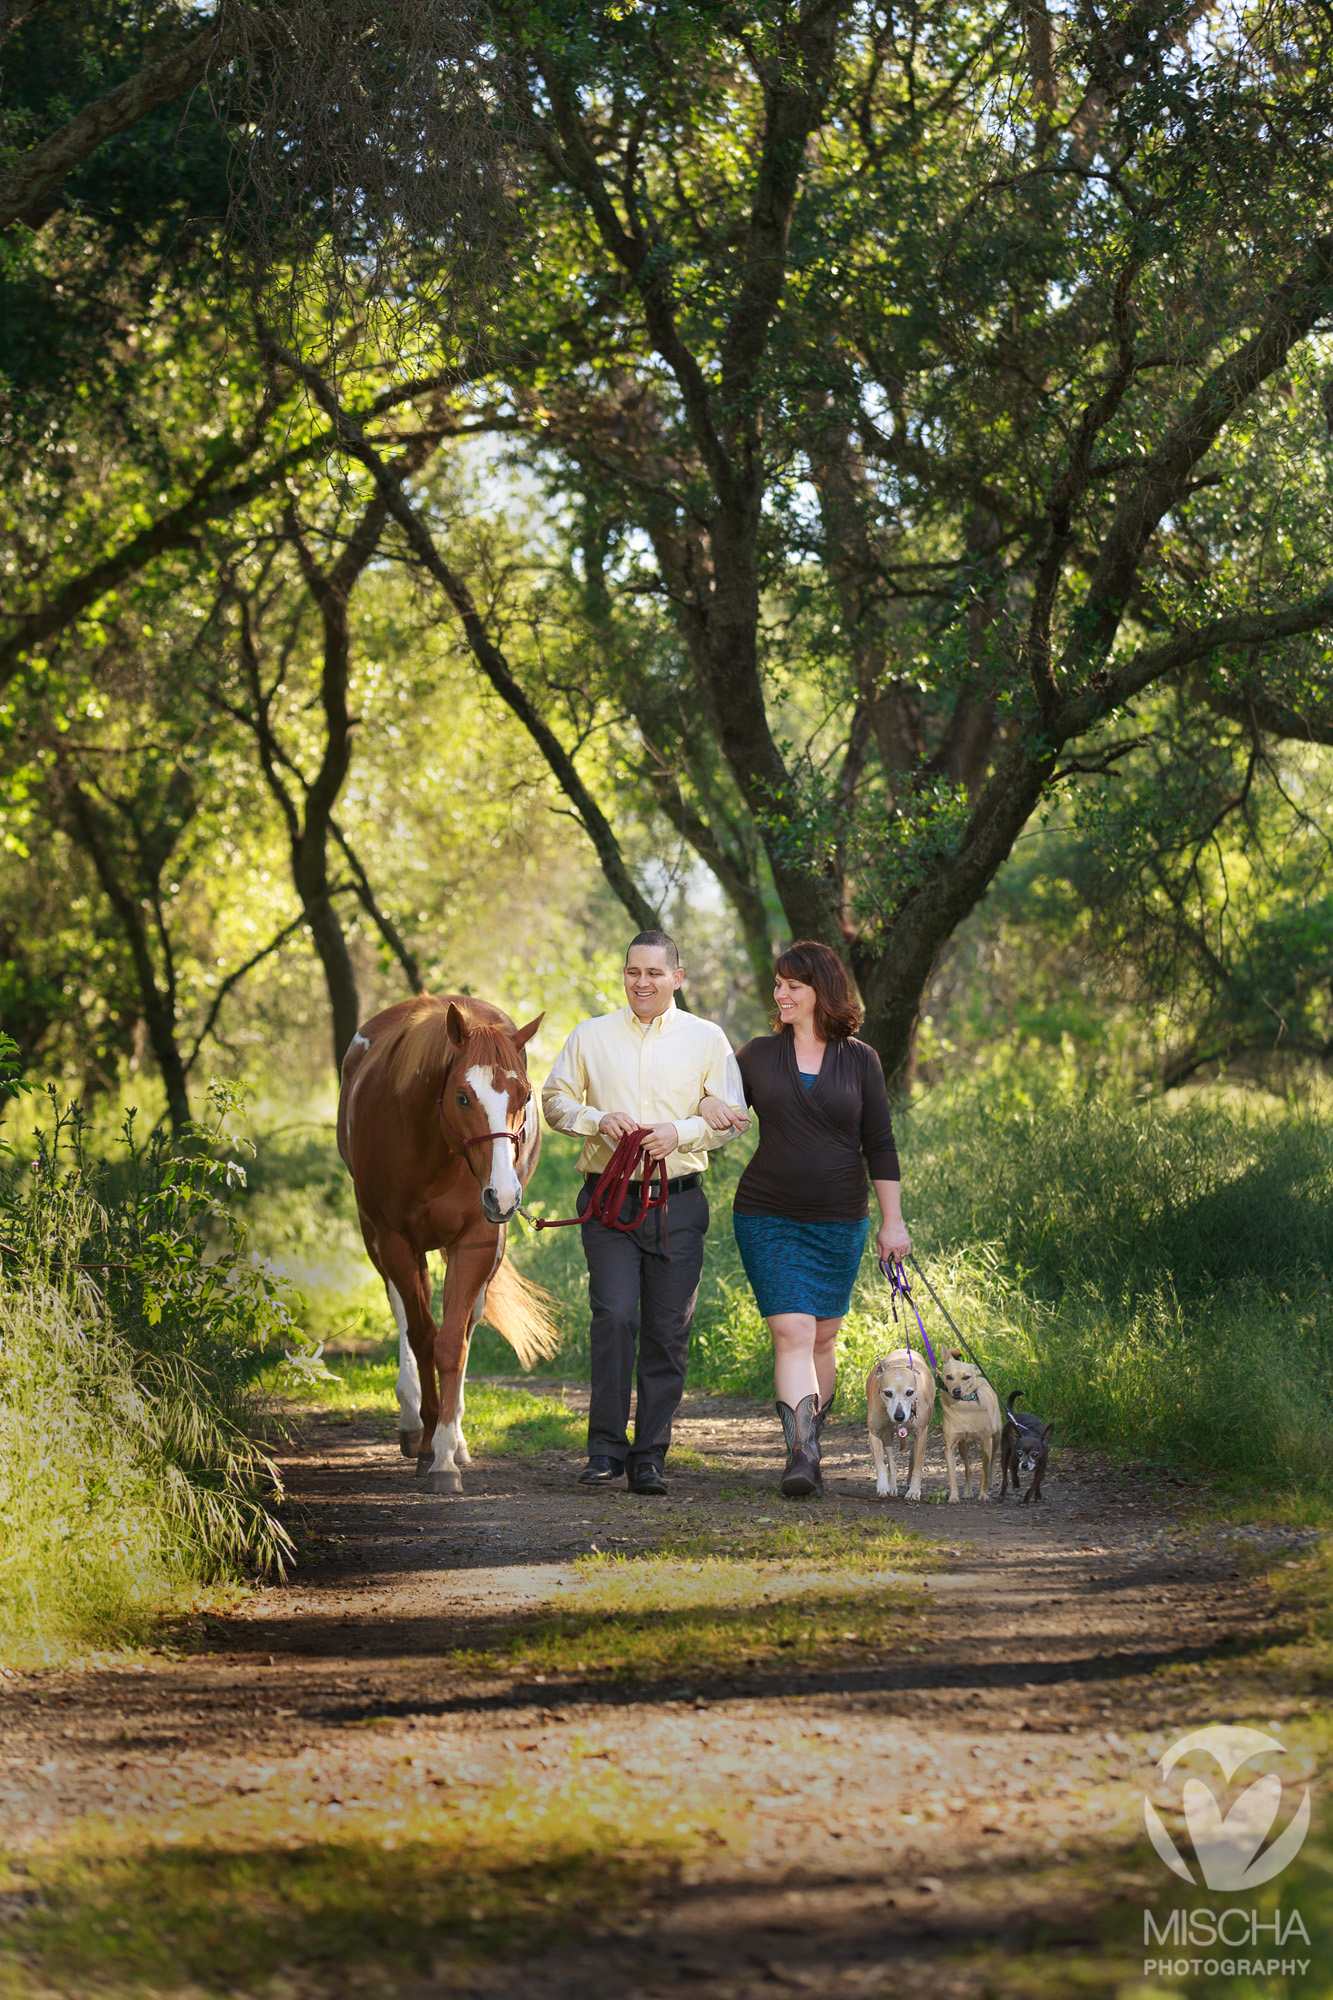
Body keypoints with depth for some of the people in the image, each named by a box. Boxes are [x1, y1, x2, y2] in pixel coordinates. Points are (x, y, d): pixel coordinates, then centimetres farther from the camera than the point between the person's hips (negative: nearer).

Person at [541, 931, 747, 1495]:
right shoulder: (591, 1036, 9)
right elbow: (554, 1100, 11)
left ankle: (649, 1456, 8)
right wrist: (597, 1120, -8)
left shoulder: (707, 1040, 7)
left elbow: (732, 1117, 4)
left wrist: (681, 1133, -14)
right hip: (609, 1200, -1)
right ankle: (606, 1448, -6)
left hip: (678, 1202, 1)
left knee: (668, 1332, 1)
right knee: (614, 1317, -13)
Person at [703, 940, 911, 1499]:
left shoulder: (859, 1060, 2)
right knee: (792, 1333, -13)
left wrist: (892, 1221, 1)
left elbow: (879, 1145, 4)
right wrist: (706, 1107, -11)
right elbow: (723, 1107, 14)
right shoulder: (758, 1055, 4)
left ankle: (810, 1442, 24)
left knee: (822, 1339, 9)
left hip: (839, 1222, 1)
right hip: (768, 1218, -1)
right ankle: (800, 1454, -22)